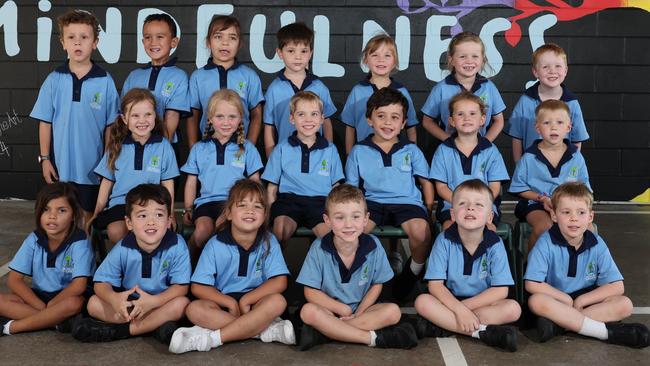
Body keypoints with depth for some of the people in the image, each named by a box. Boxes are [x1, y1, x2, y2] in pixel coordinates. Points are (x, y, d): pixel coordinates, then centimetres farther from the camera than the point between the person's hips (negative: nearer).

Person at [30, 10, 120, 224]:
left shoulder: (105, 81, -5)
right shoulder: (54, 80, -2)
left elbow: (111, 125, -1)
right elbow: (45, 122, 3)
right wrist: (44, 159, 0)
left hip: (92, 166, -1)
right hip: (60, 165, 1)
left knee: (88, 216, 12)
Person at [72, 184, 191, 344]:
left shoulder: (177, 245, -17)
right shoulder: (123, 249, -11)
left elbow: (181, 287, -16)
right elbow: (101, 283, -10)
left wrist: (153, 301, -33)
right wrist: (114, 298, -34)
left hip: (162, 302, -2)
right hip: (128, 304, 2)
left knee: (182, 303, -31)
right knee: (94, 304, -18)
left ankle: (121, 330, -24)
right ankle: (156, 325, -23)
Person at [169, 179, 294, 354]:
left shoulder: (268, 242, -5)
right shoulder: (216, 245, -7)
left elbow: (279, 282, -12)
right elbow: (198, 287, -8)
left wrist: (245, 300, -19)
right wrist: (231, 303, -20)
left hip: (256, 301, 0)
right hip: (223, 301, 0)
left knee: (277, 301, -31)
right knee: (195, 309, -29)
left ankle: (213, 338, -30)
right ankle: (266, 329, -30)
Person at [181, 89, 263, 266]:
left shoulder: (247, 148, 12)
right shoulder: (199, 149, 16)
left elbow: (255, 182, 12)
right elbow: (191, 182, 18)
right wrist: (188, 209, 7)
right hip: (206, 200, 2)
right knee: (203, 229, -30)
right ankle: (192, 267, -6)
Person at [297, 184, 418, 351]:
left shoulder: (373, 246, -11)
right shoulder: (319, 248, -15)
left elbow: (376, 285, 0)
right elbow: (311, 292, -11)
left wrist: (358, 313, -14)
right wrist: (344, 310, -16)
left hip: (362, 308, 3)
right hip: (330, 310, -2)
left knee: (393, 311, -24)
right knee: (308, 311, -32)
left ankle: (322, 333, -28)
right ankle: (373, 337, -28)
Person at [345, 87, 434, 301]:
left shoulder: (411, 151, 13)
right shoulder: (359, 151, 10)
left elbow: (426, 181, 17)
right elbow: (351, 188, 12)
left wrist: (429, 208, 4)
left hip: (407, 202, 0)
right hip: (372, 202, 0)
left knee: (421, 231, -32)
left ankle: (414, 271, 0)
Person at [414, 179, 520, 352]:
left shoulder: (495, 244, -12)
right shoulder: (444, 240, -11)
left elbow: (500, 291, -14)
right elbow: (435, 284, -14)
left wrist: (463, 307, -20)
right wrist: (459, 310, -29)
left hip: (484, 303, 0)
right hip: (451, 300, 0)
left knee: (513, 308, -27)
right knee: (422, 302, -27)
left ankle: (442, 325, -25)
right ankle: (483, 332, -28)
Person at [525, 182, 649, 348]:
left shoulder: (597, 245, -4)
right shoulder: (547, 243, -13)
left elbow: (616, 286, -6)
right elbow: (532, 284, -16)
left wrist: (580, 301, -15)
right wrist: (567, 300, -12)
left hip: (586, 302, 3)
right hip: (556, 301, -3)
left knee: (624, 304, -19)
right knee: (536, 301, -35)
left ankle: (559, 323, -28)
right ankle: (606, 331, -30)